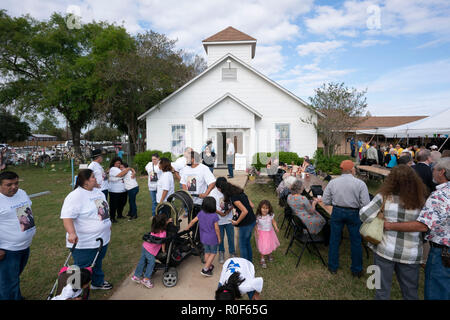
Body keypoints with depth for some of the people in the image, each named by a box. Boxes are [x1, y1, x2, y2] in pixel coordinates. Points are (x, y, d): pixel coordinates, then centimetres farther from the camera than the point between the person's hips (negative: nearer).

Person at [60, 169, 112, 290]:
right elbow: (67, 216, -29)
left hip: (102, 238, 8)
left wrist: (108, 224, 24)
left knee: (98, 263, 26)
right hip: (84, 243, -8)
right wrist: (72, 233, -40)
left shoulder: (98, 192, 7)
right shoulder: (75, 196, -21)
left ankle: (98, 282, 46)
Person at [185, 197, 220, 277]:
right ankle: (205, 269, 9)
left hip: (204, 237, 5)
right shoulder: (214, 216, -22)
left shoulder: (201, 213, -9)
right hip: (212, 238, -5)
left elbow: (193, 221, -2)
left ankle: (209, 266, 36)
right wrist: (219, 238, -2)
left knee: (207, 252, 22)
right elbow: (216, 229, -17)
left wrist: (187, 228, 15)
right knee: (213, 253, 13)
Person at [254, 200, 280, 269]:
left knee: (271, 244, 17)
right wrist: (256, 231, -20)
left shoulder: (271, 215, -16)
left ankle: (269, 254, 49)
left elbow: (273, 221, -2)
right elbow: (255, 225, -9)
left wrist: (276, 228, -16)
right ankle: (262, 259, 24)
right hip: (261, 233, -3)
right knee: (262, 246, 1)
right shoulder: (258, 217, -22)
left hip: (270, 232, 3)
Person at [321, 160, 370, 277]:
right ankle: (356, 270, 29)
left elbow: (325, 201, -3)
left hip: (337, 212, 2)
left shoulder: (332, 182, -7)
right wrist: (355, 203, 6)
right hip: (353, 213, -1)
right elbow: (365, 204, -13)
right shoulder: (360, 184, -12)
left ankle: (333, 267, 28)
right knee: (356, 241, 15)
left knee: (334, 239, 15)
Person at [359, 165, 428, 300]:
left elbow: (363, 214, -13)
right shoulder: (421, 200, -9)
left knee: (382, 290, 16)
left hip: (385, 250, -1)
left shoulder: (384, 196, -13)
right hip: (411, 254, 2)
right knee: (410, 292, 21)